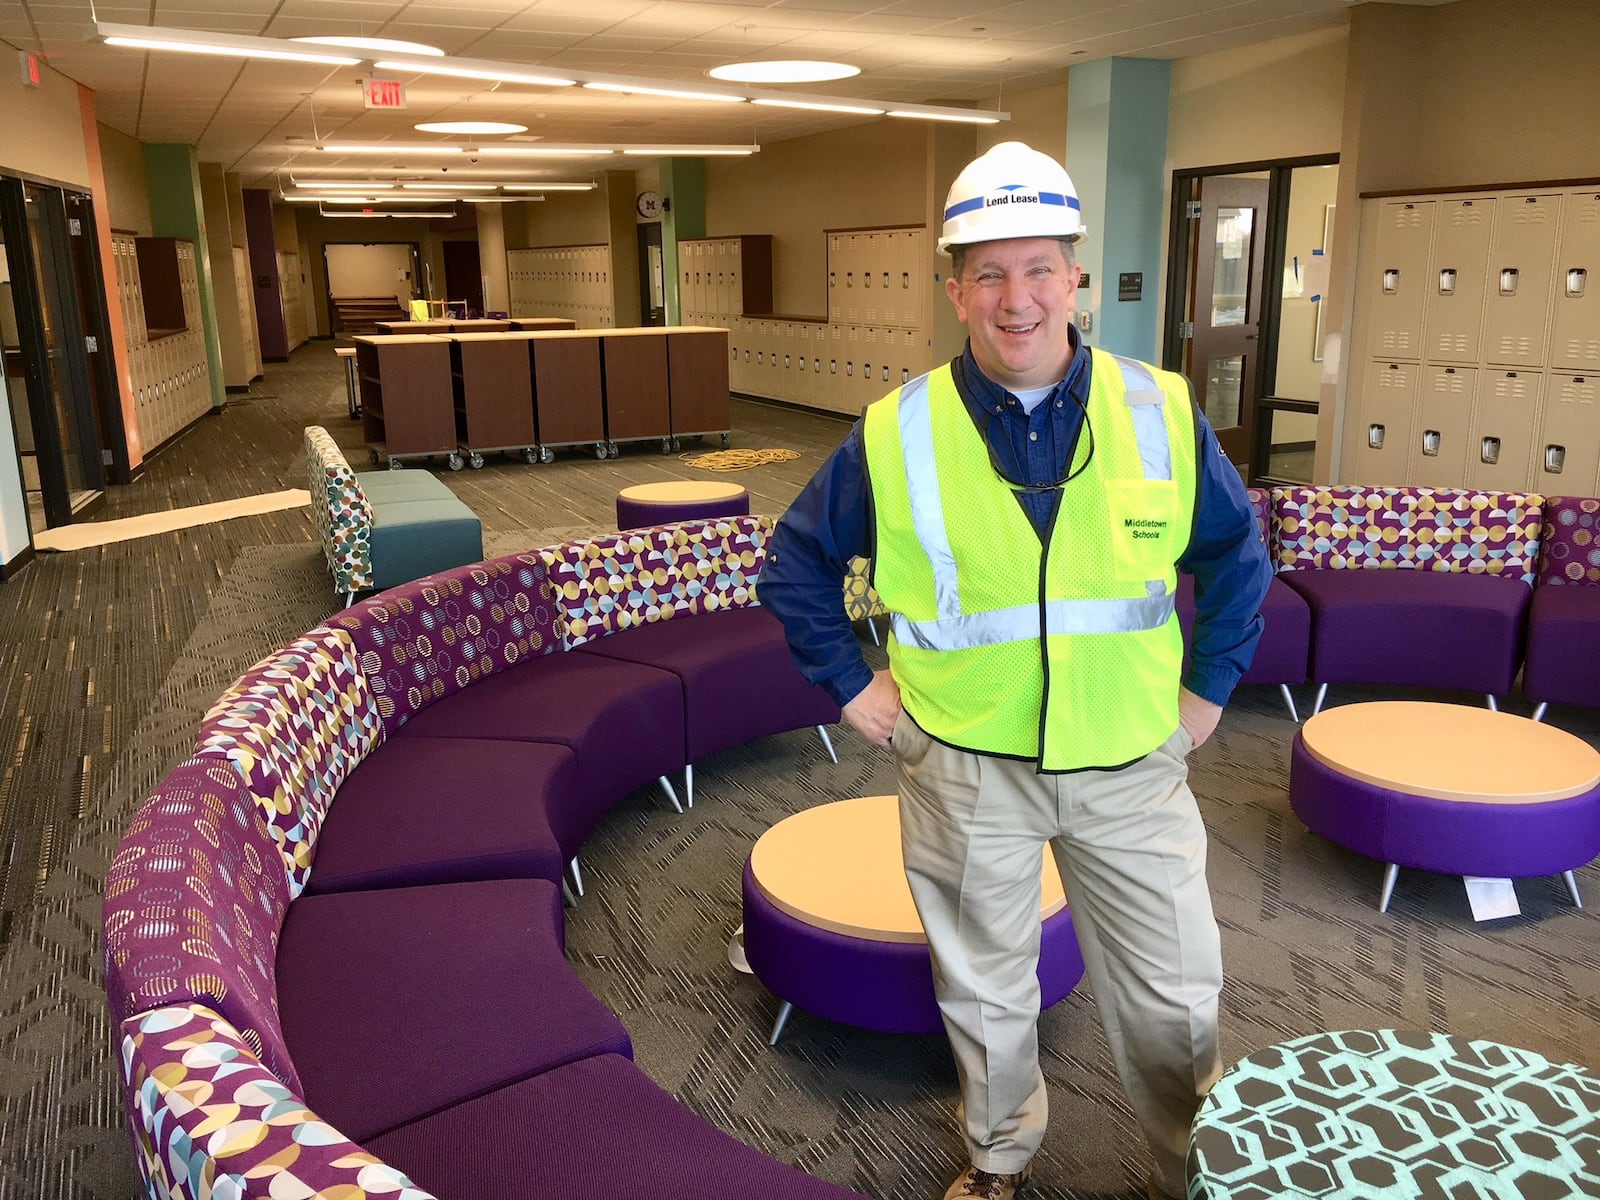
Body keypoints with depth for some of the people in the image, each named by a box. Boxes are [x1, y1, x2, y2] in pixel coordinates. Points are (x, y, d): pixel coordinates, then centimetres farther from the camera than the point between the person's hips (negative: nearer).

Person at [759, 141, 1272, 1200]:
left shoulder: (1161, 412, -6)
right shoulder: (896, 435, -9)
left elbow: (1236, 551, 9)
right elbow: (798, 562, 4)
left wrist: (1209, 684, 5)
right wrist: (851, 683, -1)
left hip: (1132, 759, 1)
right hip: (966, 766, 0)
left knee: (1175, 999, 12)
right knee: (985, 993, 19)